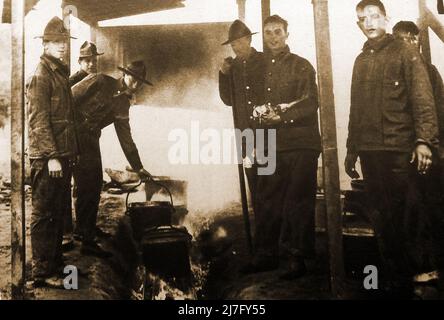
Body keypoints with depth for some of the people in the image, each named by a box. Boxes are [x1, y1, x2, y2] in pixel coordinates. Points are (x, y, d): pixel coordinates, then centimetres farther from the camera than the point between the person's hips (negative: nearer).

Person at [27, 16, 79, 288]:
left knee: (59, 213, 15)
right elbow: (38, 120, -16)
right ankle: (42, 272, 7)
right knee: (44, 215, -1)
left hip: (63, 156, 9)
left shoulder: (62, 73, 17)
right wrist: (52, 157, -20)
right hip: (47, 159, -9)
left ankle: (56, 263, 27)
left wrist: (72, 152, 17)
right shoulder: (41, 75, -10)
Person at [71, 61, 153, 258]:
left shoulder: (123, 105, 13)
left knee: (94, 186, 11)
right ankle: (87, 240, -4)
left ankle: (85, 229, 29)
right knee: (86, 187, -10)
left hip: (90, 141, 7)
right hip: (73, 136, -7)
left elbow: (126, 139, 17)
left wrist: (138, 167, 17)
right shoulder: (99, 82, -8)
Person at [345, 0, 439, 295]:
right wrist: (352, 149, 17)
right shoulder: (361, 60, 18)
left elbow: (423, 99, -7)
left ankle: (405, 280, 11)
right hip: (369, 150, 5)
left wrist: (424, 140, -19)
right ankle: (392, 279, 21)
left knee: (403, 217, -3)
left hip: (399, 149, -5)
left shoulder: (405, 52, 1)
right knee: (381, 218, 10)